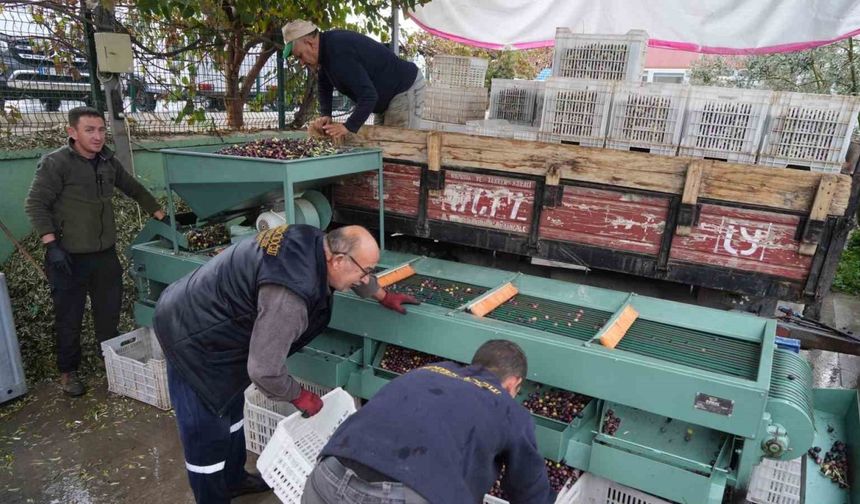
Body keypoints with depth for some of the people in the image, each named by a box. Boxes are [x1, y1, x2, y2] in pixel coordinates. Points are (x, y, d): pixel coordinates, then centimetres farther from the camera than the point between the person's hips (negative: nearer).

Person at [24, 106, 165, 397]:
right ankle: (68, 371, 26)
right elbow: (35, 205, -12)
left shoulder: (108, 162, 5)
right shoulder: (55, 163, -12)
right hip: (70, 257, -5)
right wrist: (51, 245, -19)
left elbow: (135, 190, 18)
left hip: (106, 253, 5)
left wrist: (160, 216, 14)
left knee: (109, 311, 16)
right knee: (69, 317, 7)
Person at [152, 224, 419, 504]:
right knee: (207, 431, 1)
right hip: (191, 334, -10)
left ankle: (233, 480, 44)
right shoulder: (290, 295, -36)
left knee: (230, 406, 23)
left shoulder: (316, 243, -10)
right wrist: (298, 395, -12)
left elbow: (353, 270, 13)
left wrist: (383, 295, 25)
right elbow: (264, 369, -30)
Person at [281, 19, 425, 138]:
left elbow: (368, 95, -35)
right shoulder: (326, 47, 3)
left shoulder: (339, 53, -30)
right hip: (387, 96, 11)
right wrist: (325, 115, 2)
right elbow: (324, 85, 16)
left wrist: (349, 127, -32)